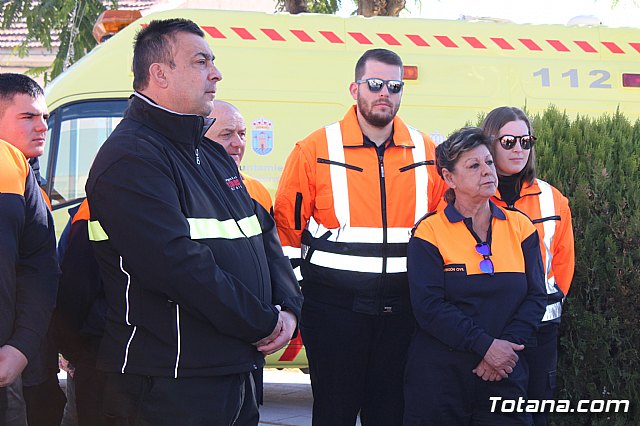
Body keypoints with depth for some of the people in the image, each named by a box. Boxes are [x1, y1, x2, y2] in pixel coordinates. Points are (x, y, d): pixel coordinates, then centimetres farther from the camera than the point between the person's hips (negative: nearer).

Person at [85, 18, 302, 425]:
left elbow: (265, 234, 18)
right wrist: (265, 323, -17)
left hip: (237, 373, 9)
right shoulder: (130, 159, -14)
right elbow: (179, 265, -24)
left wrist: (288, 307, 0)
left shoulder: (212, 154, 17)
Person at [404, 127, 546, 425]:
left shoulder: (520, 227, 8)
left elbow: (535, 296, 3)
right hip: (440, 374, -3)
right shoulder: (429, 232, -3)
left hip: (506, 374, 3)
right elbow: (429, 307, -12)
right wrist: (485, 345, -18)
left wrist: (507, 345, -12)